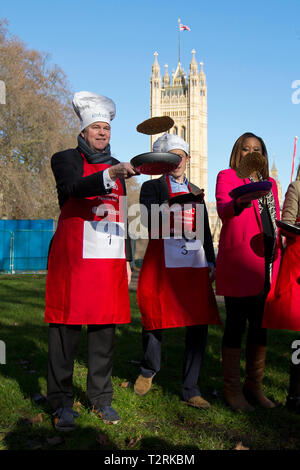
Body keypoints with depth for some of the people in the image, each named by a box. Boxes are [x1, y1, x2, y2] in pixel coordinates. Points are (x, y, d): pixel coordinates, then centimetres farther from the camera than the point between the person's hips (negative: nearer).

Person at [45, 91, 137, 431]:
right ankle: (62, 403, 7)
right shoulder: (66, 159, 5)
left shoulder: (116, 166, 21)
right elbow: (74, 188, -18)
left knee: (105, 328, 5)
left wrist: (127, 260, 18)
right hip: (73, 257, -5)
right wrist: (109, 176, -33)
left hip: (110, 259, 5)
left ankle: (101, 398, 16)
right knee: (65, 326, -3)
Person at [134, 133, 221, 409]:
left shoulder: (196, 191, 22)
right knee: (155, 321, -1)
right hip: (163, 264, -4)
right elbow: (148, 221, -9)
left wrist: (211, 263, 12)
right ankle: (148, 371, 29)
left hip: (195, 266, 4)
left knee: (199, 324, 0)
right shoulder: (153, 187, 8)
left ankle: (190, 389, 11)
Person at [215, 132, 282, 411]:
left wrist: (278, 253, 11)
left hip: (266, 262, 6)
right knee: (236, 324, -3)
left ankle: (254, 386, 20)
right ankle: (232, 389, 8)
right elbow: (222, 208, -15)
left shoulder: (269, 183, 23)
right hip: (238, 261, -6)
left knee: (260, 325, 9)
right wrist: (240, 202, -36)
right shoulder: (227, 176, 5)